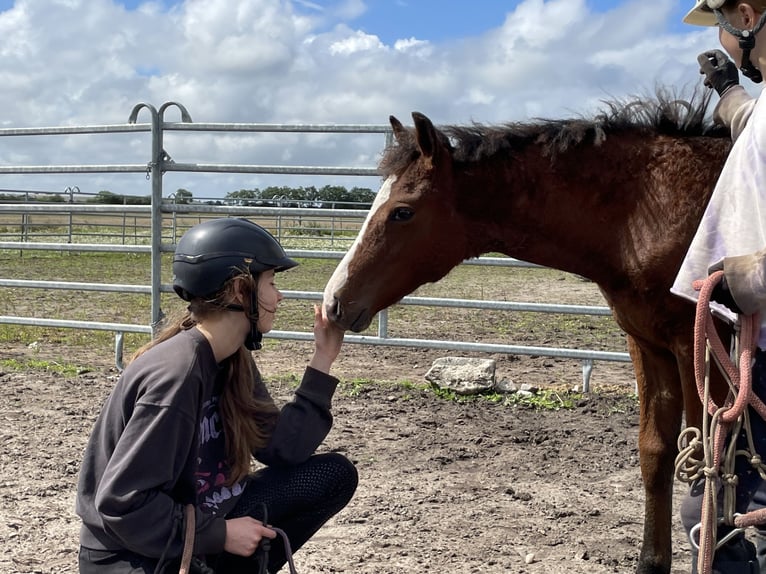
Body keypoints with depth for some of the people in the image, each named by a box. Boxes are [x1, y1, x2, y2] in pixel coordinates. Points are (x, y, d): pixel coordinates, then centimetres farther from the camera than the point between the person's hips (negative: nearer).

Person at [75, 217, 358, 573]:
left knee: (335, 474, 3)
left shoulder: (233, 362, 1)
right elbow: (122, 504, -27)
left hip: (199, 522, 9)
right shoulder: (176, 374, -26)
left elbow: (281, 449, 0)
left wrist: (322, 360, -1)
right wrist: (219, 535, -19)